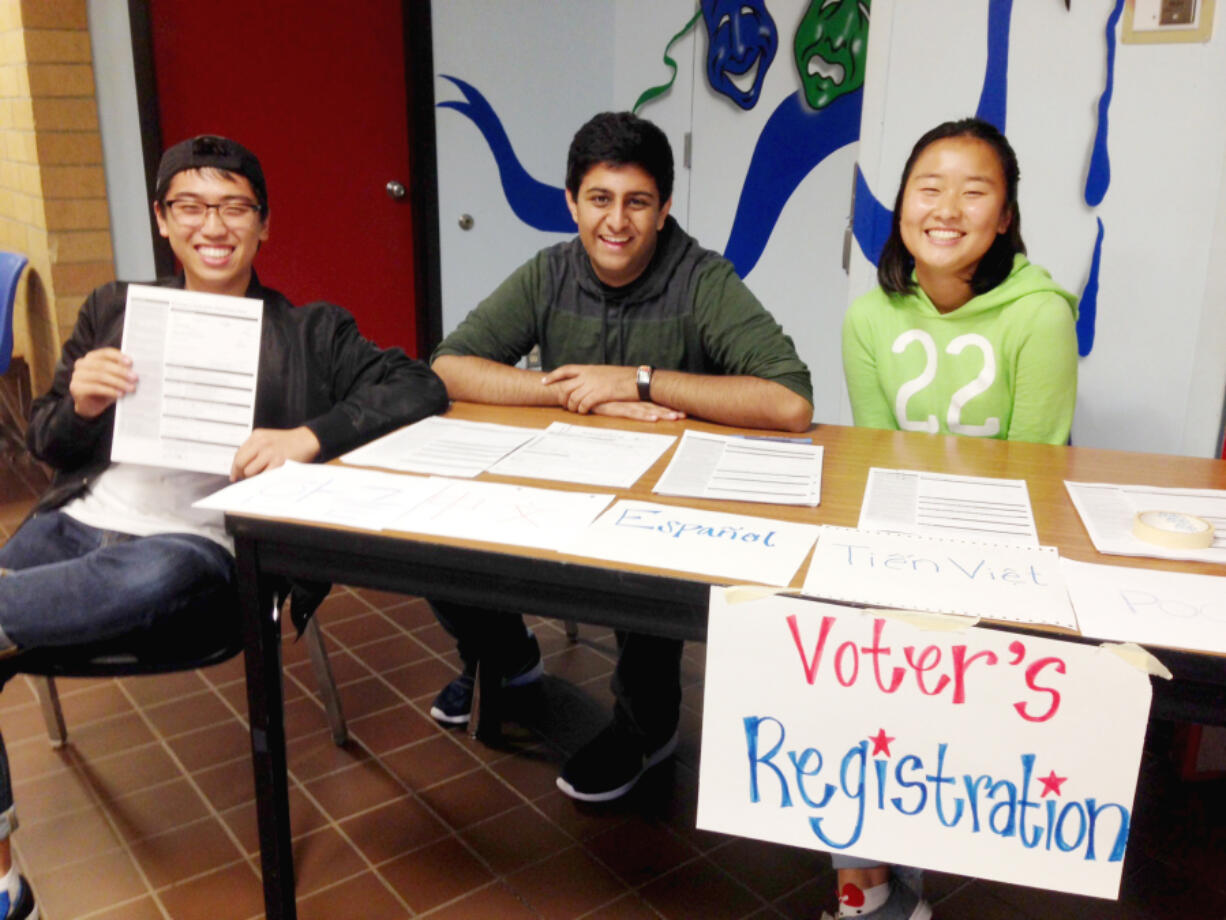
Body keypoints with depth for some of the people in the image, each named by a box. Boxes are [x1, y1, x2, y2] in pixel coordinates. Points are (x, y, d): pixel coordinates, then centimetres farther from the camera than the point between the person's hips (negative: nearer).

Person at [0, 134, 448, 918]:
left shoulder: (307, 331, 9)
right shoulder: (113, 311, 18)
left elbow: (421, 388, -5)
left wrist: (308, 437, -21)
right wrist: (79, 405, -5)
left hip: (196, 548, -4)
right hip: (77, 525, 5)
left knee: (156, 575, -39)